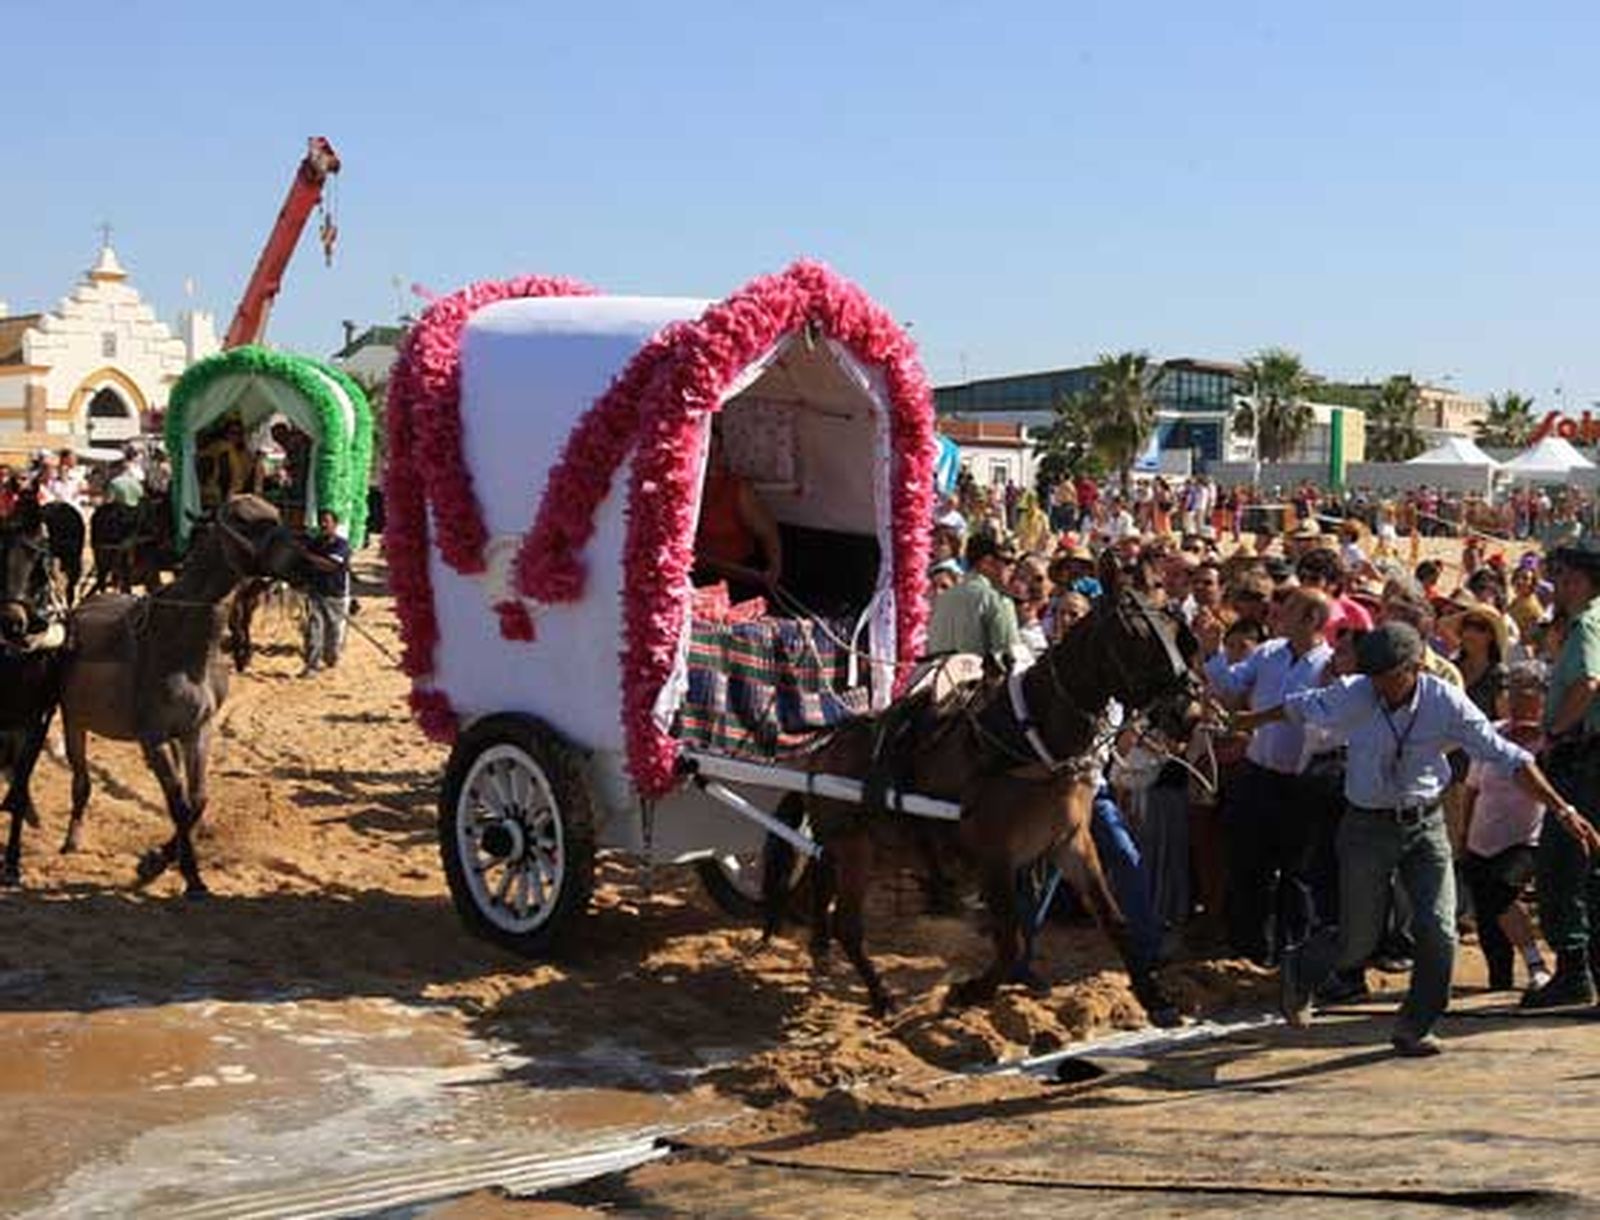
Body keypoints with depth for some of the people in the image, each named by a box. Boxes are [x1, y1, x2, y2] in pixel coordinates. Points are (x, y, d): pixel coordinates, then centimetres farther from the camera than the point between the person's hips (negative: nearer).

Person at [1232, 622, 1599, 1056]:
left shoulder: (1446, 702, -13)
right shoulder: (1351, 696, -12)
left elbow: (1509, 757, -11)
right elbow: (1301, 707, 8)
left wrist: (1561, 809, -14)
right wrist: (1251, 720, 23)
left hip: (1425, 824, 1)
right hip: (1368, 826, -1)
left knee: (1438, 931, -10)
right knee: (1358, 942, 3)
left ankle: (1413, 1028, 11)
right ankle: (1300, 970, 36)